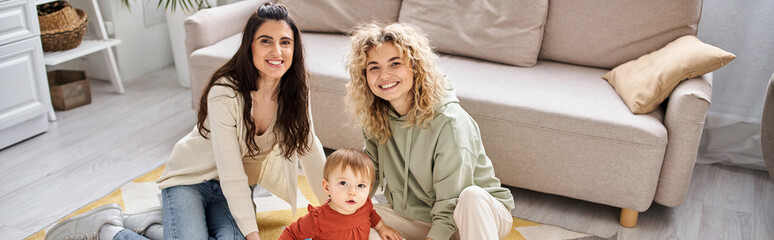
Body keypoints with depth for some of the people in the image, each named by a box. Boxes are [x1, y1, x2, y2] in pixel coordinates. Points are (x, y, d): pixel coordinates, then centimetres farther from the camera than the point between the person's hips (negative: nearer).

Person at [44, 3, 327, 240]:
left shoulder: (294, 90, -12)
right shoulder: (224, 94, -29)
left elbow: (310, 149, 0)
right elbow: (231, 175, -26)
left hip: (234, 187, 4)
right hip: (190, 178, -4)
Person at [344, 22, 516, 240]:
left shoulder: (449, 122, -27)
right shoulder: (375, 118, -7)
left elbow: (450, 208, -25)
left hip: (481, 213, -5)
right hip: (420, 218, 6)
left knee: (471, 196, -39)